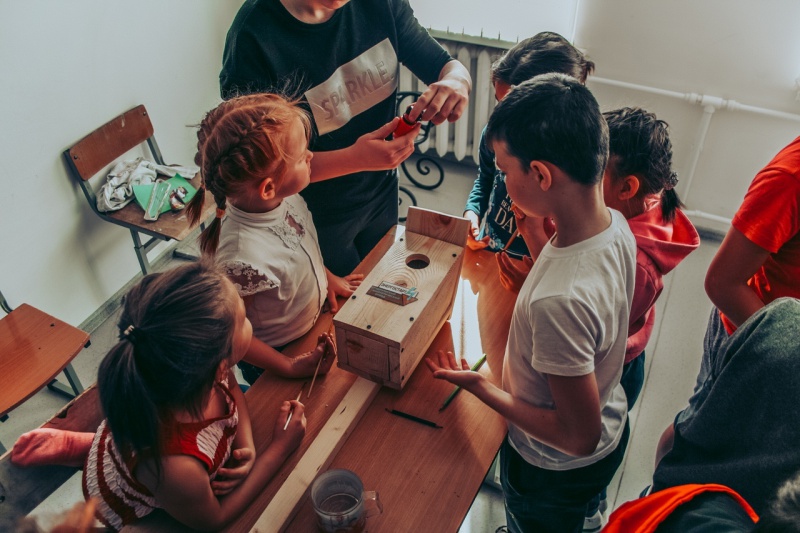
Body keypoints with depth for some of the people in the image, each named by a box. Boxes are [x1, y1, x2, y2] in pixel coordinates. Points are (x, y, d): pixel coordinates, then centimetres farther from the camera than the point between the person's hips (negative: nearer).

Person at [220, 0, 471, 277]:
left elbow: (446, 65, -4)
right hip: (316, 215, -5)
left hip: (383, 192, 5)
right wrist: (354, 159, -39)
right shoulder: (251, 38, -29)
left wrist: (456, 81, -30)